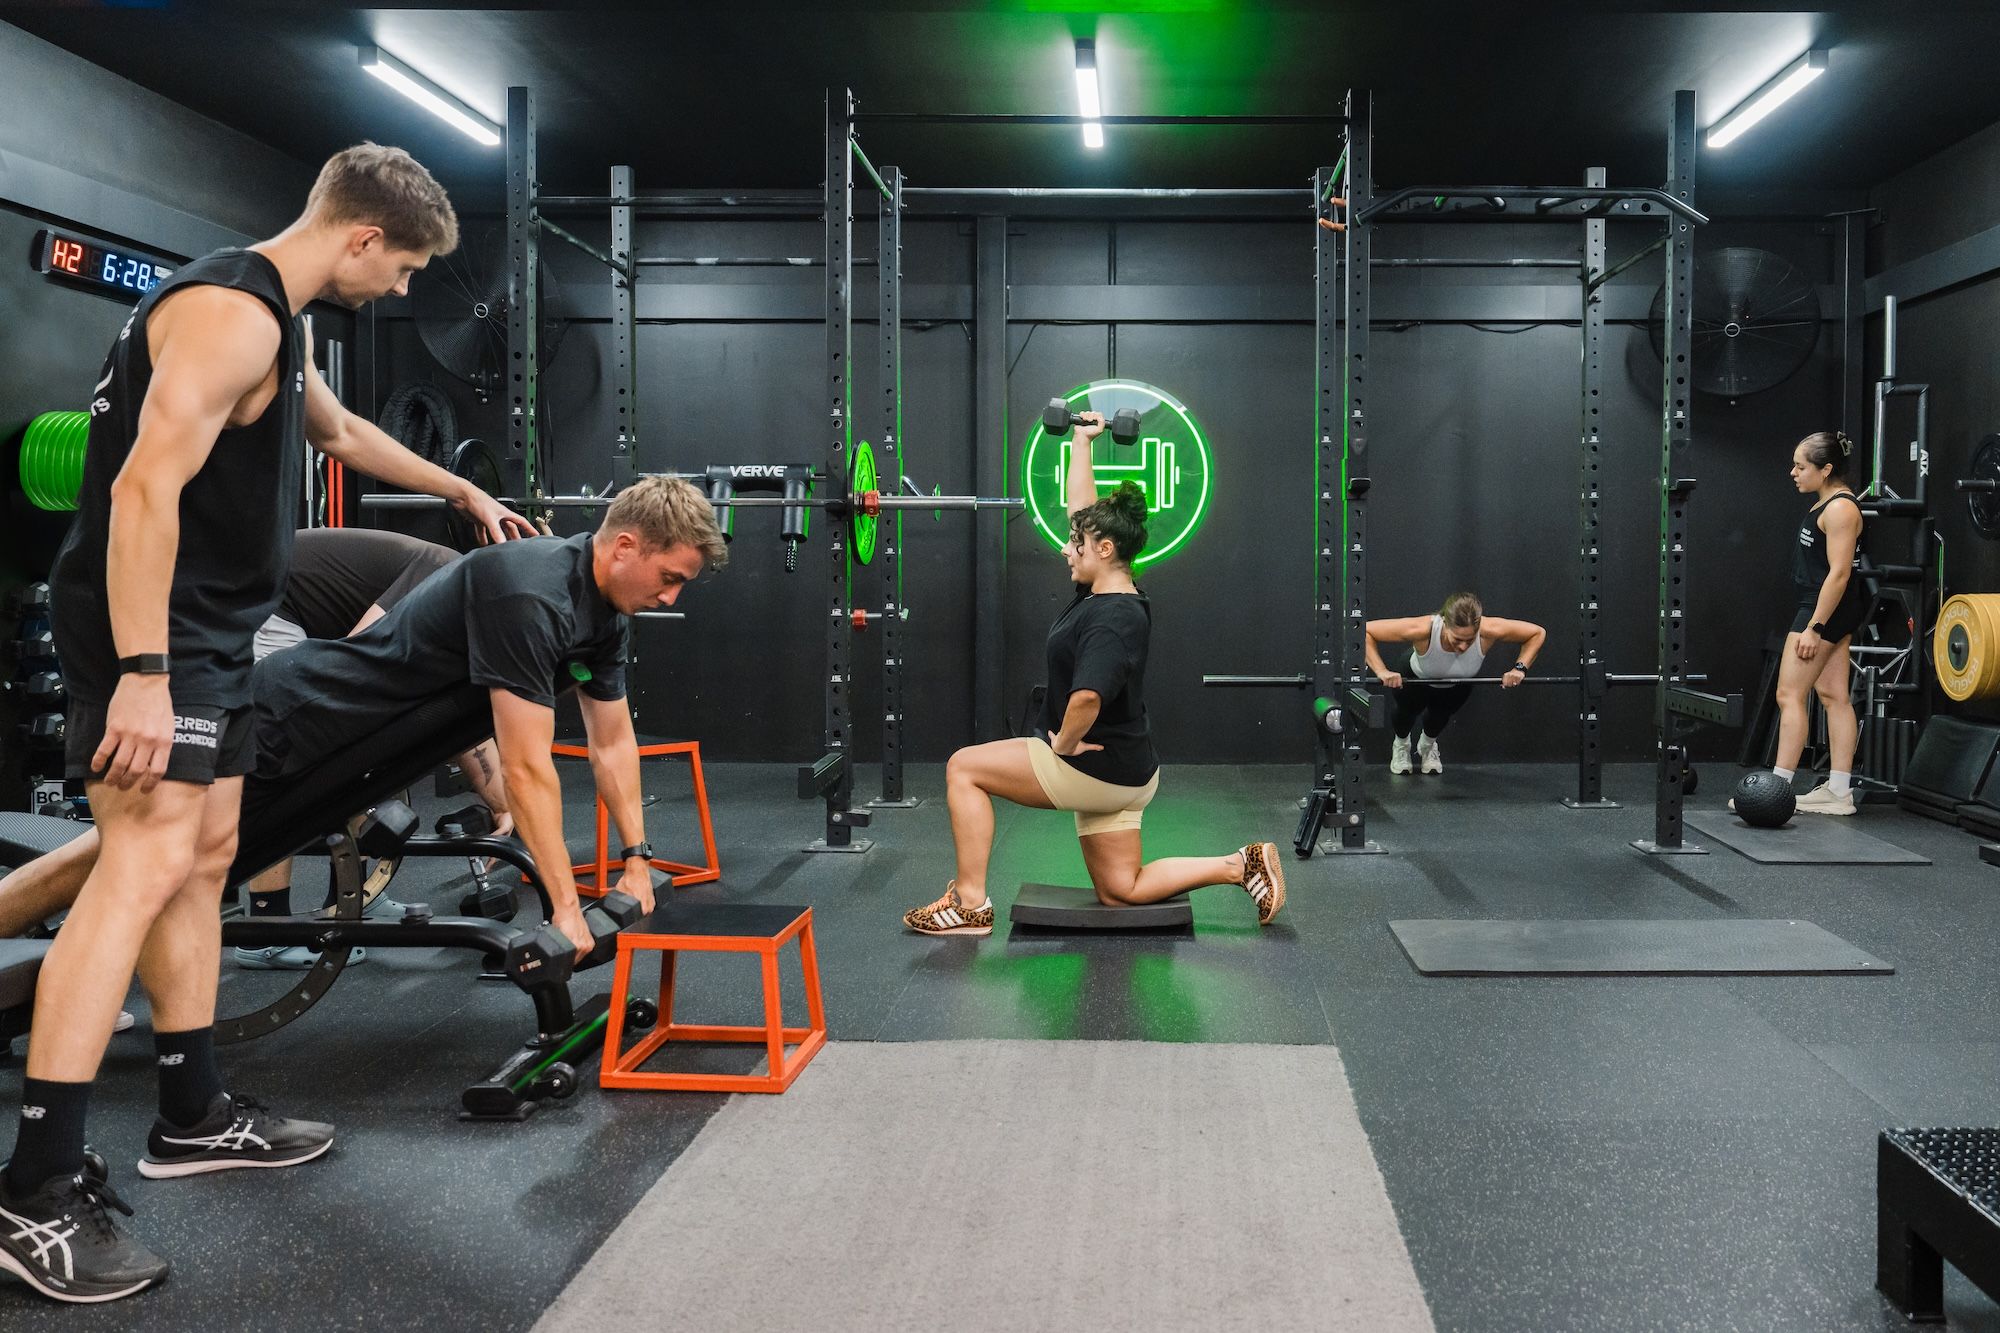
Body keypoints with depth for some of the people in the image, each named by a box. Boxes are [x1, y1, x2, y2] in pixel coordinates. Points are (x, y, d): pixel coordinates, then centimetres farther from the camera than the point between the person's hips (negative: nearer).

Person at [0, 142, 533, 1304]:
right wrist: (142, 674, -29)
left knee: (203, 858, 13)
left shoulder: (282, 323, 16)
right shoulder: (230, 315, -18)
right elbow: (145, 486, -25)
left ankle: (196, 1116, 24)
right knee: (147, 863, -16)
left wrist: (461, 490, 44)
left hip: (211, 630, 11)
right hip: (145, 629, -11)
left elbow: (338, 430, 36)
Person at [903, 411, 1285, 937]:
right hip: (1114, 771, 10)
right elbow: (1082, 506, 14)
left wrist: (1064, 742, -22)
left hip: (1099, 769, -10)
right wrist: (1081, 441, 17)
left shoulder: (1113, 618, -23)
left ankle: (970, 903, -1)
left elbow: (1087, 697, -38)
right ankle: (1241, 864, 12)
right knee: (1121, 892, 16)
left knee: (964, 768, -4)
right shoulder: (1101, 593, 4)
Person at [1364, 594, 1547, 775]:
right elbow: (1367, 631, -38)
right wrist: (1381, 671, -46)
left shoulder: (1488, 631, -40)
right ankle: (1401, 745, 23)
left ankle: (1427, 745, 27)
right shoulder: (1423, 630, -46)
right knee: (1410, 706, -12)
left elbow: (1537, 632, -24)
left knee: (1441, 711, -9)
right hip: (1414, 677, -1)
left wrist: (1520, 668, -33)